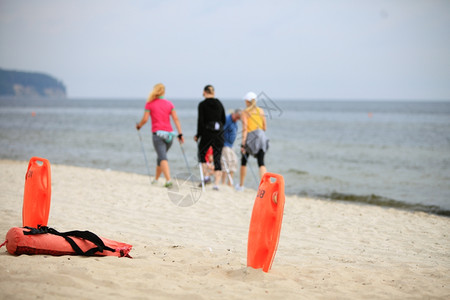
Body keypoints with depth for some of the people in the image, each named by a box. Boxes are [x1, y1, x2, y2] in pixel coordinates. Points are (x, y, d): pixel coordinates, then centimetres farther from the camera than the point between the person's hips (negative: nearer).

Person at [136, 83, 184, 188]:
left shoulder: (150, 104, 0)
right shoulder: (169, 104, 8)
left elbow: (145, 119, -4)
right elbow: (176, 119, 0)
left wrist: (139, 125, 16)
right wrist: (180, 134, -1)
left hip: (158, 133, -4)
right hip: (169, 133, 4)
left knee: (163, 158, -13)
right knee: (161, 156, 20)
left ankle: (168, 180, -29)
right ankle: (156, 179, 33)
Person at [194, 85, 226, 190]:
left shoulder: (202, 104, -6)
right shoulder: (219, 104, 8)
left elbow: (200, 121, -8)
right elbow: (224, 120, 12)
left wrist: (198, 135, 0)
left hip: (207, 133, -4)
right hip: (219, 134, 4)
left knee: (202, 154, 16)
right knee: (217, 158, 4)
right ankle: (216, 183, -1)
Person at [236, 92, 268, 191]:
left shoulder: (245, 112, -2)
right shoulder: (261, 110, 9)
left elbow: (245, 128, -11)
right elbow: (264, 127, 13)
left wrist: (243, 144, -14)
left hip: (250, 137, -3)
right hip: (261, 137, 3)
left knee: (244, 161, 17)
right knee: (261, 162, -2)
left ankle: (241, 185, 27)